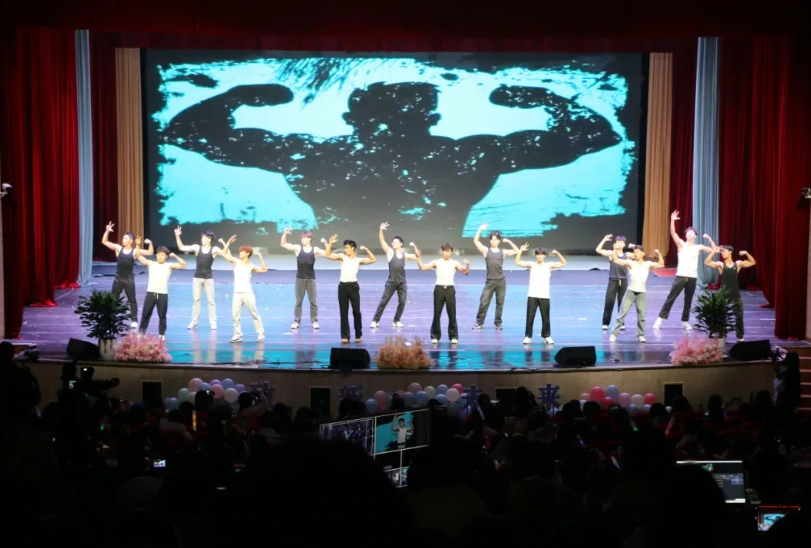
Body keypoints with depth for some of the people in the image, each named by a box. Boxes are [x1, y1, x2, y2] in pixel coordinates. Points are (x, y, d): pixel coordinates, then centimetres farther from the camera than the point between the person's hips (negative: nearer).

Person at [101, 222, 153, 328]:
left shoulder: (135, 251, -4)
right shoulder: (118, 248, 1)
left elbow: (150, 252, -8)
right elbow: (104, 242, -1)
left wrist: (150, 244, -26)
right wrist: (107, 231, -13)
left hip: (129, 279, -2)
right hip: (118, 278, 2)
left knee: (132, 300, 8)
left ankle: (134, 320, 17)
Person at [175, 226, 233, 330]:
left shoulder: (214, 249, -4)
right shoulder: (197, 247, 1)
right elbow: (181, 248, 0)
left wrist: (228, 244, -32)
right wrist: (177, 236, -9)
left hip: (208, 278, -2)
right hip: (197, 277, 2)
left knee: (210, 300, 3)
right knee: (196, 300, 7)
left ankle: (213, 322, 9)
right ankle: (194, 322, 13)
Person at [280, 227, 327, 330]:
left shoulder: (315, 250, -1)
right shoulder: (298, 248, -2)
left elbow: (327, 254, -6)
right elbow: (283, 244, -6)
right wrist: (285, 233, -20)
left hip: (311, 278, 0)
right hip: (300, 278, 0)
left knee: (313, 301, 4)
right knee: (298, 301, 6)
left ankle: (314, 321, 12)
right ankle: (296, 321, 12)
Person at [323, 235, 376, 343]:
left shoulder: (358, 260, 3)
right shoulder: (342, 257, 7)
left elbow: (373, 260, -5)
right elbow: (328, 255, 1)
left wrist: (366, 249, -14)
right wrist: (330, 243, -9)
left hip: (353, 286, -1)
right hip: (343, 286, 1)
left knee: (356, 311, 1)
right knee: (344, 312, 3)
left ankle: (358, 335, 14)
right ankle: (345, 336, 7)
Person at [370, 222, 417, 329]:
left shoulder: (405, 255, 12)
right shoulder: (390, 252, 4)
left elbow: (417, 257, 13)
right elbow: (382, 241, -7)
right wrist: (381, 230, -21)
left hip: (402, 283, 3)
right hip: (391, 282, -3)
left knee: (402, 303, 2)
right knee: (383, 301, -2)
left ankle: (396, 321, 18)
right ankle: (375, 320, 4)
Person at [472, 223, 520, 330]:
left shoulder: (503, 252, 8)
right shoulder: (486, 250, 4)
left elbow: (517, 251, 8)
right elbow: (475, 241, -4)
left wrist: (509, 241, 2)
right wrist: (480, 229, -10)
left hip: (501, 281, 1)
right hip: (490, 281, -1)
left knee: (500, 303, 6)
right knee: (483, 302, -2)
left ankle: (498, 323, 16)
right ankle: (479, 322, 8)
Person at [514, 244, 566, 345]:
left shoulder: (549, 265, 5)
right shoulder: (531, 264, 6)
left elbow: (563, 263, 0)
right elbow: (517, 262, -1)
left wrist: (558, 254, -14)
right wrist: (520, 251, -11)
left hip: (544, 296, 0)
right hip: (532, 296, 0)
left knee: (545, 318, 5)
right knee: (530, 317, -1)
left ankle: (547, 336, 18)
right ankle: (528, 336, 8)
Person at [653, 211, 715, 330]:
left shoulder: (698, 247, 11)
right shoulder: (681, 244, 4)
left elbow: (714, 250, 9)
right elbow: (673, 233, -10)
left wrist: (709, 239, -4)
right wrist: (672, 221, -24)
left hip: (692, 278, 3)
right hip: (681, 276, -2)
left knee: (688, 301, 8)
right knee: (670, 298, -4)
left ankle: (685, 322, 18)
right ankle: (660, 319, -2)